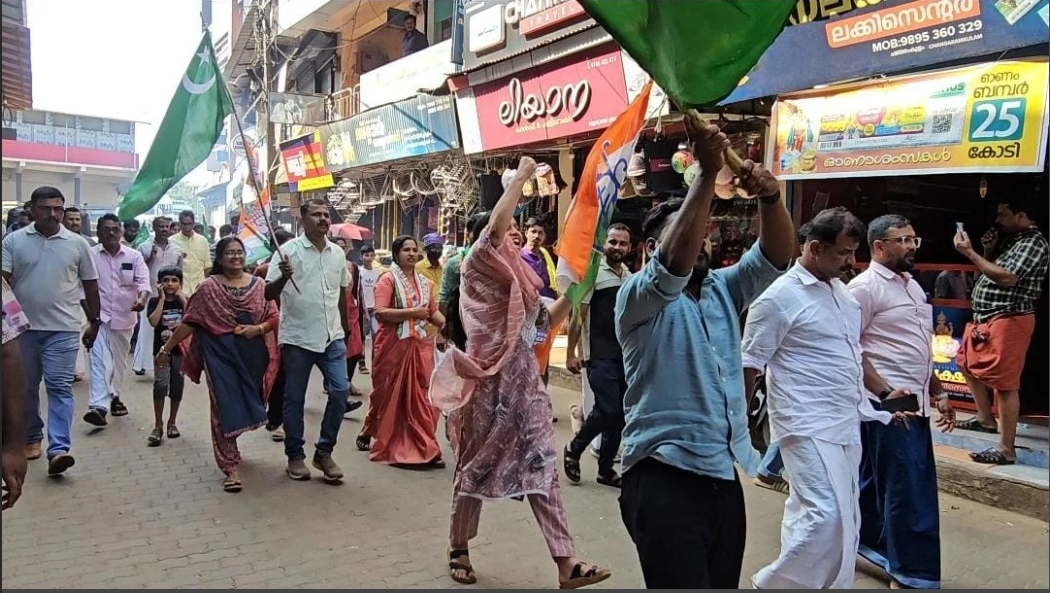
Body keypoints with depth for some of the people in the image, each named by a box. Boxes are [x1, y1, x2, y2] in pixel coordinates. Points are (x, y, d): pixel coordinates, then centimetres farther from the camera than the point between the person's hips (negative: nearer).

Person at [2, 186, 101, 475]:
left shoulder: (78, 243, 2)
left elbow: (90, 284, 8)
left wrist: (94, 322, 10)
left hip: (63, 328, -2)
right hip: (23, 327, 2)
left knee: (60, 387, -7)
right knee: (26, 386, 13)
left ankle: (58, 449, -12)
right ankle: (31, 438, 29)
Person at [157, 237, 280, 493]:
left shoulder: (259, 285, 3)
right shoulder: (208, 287, -3)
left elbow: (274, 317, 4)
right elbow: (189, 322, -2)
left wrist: (258, 329, -15)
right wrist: (167, 347, -3)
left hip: (251, 355, 3)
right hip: (220, 353, -3)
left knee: (244, 404, 14)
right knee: (226, 406, -5)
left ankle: (228, 449, 40)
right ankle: (231, 466, -2)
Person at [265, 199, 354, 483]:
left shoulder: (338, 253, 8)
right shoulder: (289, 250, -7)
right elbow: (268, 294, -10)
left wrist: (344, 329, 20)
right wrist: (283, 276, -29)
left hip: (332, 337, 4)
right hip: (297, 338, -4)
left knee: (340, 391, -2)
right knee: (294, 398, 7)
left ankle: (324, 452, 14)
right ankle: (295, 456, 20)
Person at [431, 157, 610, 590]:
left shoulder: (518, 279, 14)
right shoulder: (477, 267, -6)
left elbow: (547, 320, 21)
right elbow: (493, 226, -24)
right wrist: (522, 175, -17)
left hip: (525, 382, 7)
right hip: (488, 383, -7)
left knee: (541, 467, 4)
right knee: (476, 467, 7)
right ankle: (459, 550, 27)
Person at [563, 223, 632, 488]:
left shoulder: (631, 278, 13)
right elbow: (577, 315, -8)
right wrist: (571, 353, -11)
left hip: (625, 355, 6)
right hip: (600, 355, -6)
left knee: (620, 413, 7)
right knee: (607, 409, -13)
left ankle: (605, 468, 20)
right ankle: (574, 449, 11)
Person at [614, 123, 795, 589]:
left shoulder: (723, 290, 14)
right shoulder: (637, 297, -5)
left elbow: (777, 255, 1)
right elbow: (675, 263, -26)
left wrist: (769, 197, -18)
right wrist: (708, 172, -27)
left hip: (724, 477, 7)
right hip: (664, 479, -7)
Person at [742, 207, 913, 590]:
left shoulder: (841, 290, 12)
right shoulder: (780, 297, -13)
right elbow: (748, 366, -11)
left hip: (846, 424, 9)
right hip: (809, 427, -9)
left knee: (843, 521, 13)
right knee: (827, 518, -14)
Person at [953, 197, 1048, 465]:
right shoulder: (1012, 239, 16)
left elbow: (1007, 278, -24)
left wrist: (970, 253, -19)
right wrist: (989, 250, 5)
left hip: (1008, 320, -11)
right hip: (986, 318, 11)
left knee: (1005, 383, -9)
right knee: (968, 363, 23)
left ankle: (1006, 449, -5)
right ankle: (986, 419, 38)